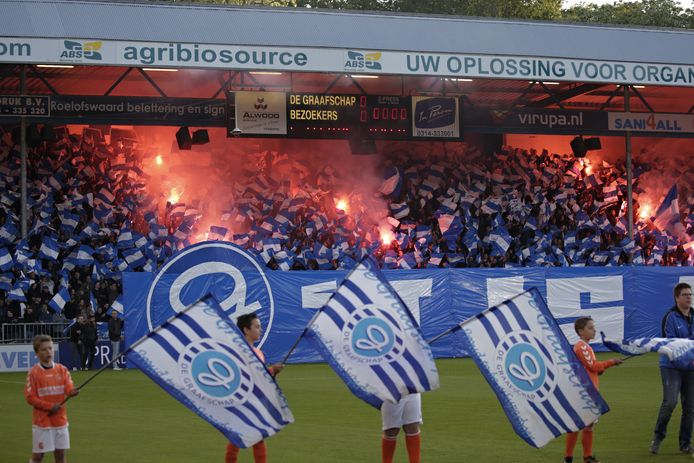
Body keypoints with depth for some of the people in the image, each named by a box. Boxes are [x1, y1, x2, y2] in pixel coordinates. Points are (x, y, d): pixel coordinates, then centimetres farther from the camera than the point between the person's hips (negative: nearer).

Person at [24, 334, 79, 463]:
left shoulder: (62, 370, 2)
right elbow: (30, 397, -11)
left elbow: (68, 389, -6)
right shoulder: (33, 372, -9)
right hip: (42, 422, -4)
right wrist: (49, 406, -19)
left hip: (60, 420, 4)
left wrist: (72, 392, -30)